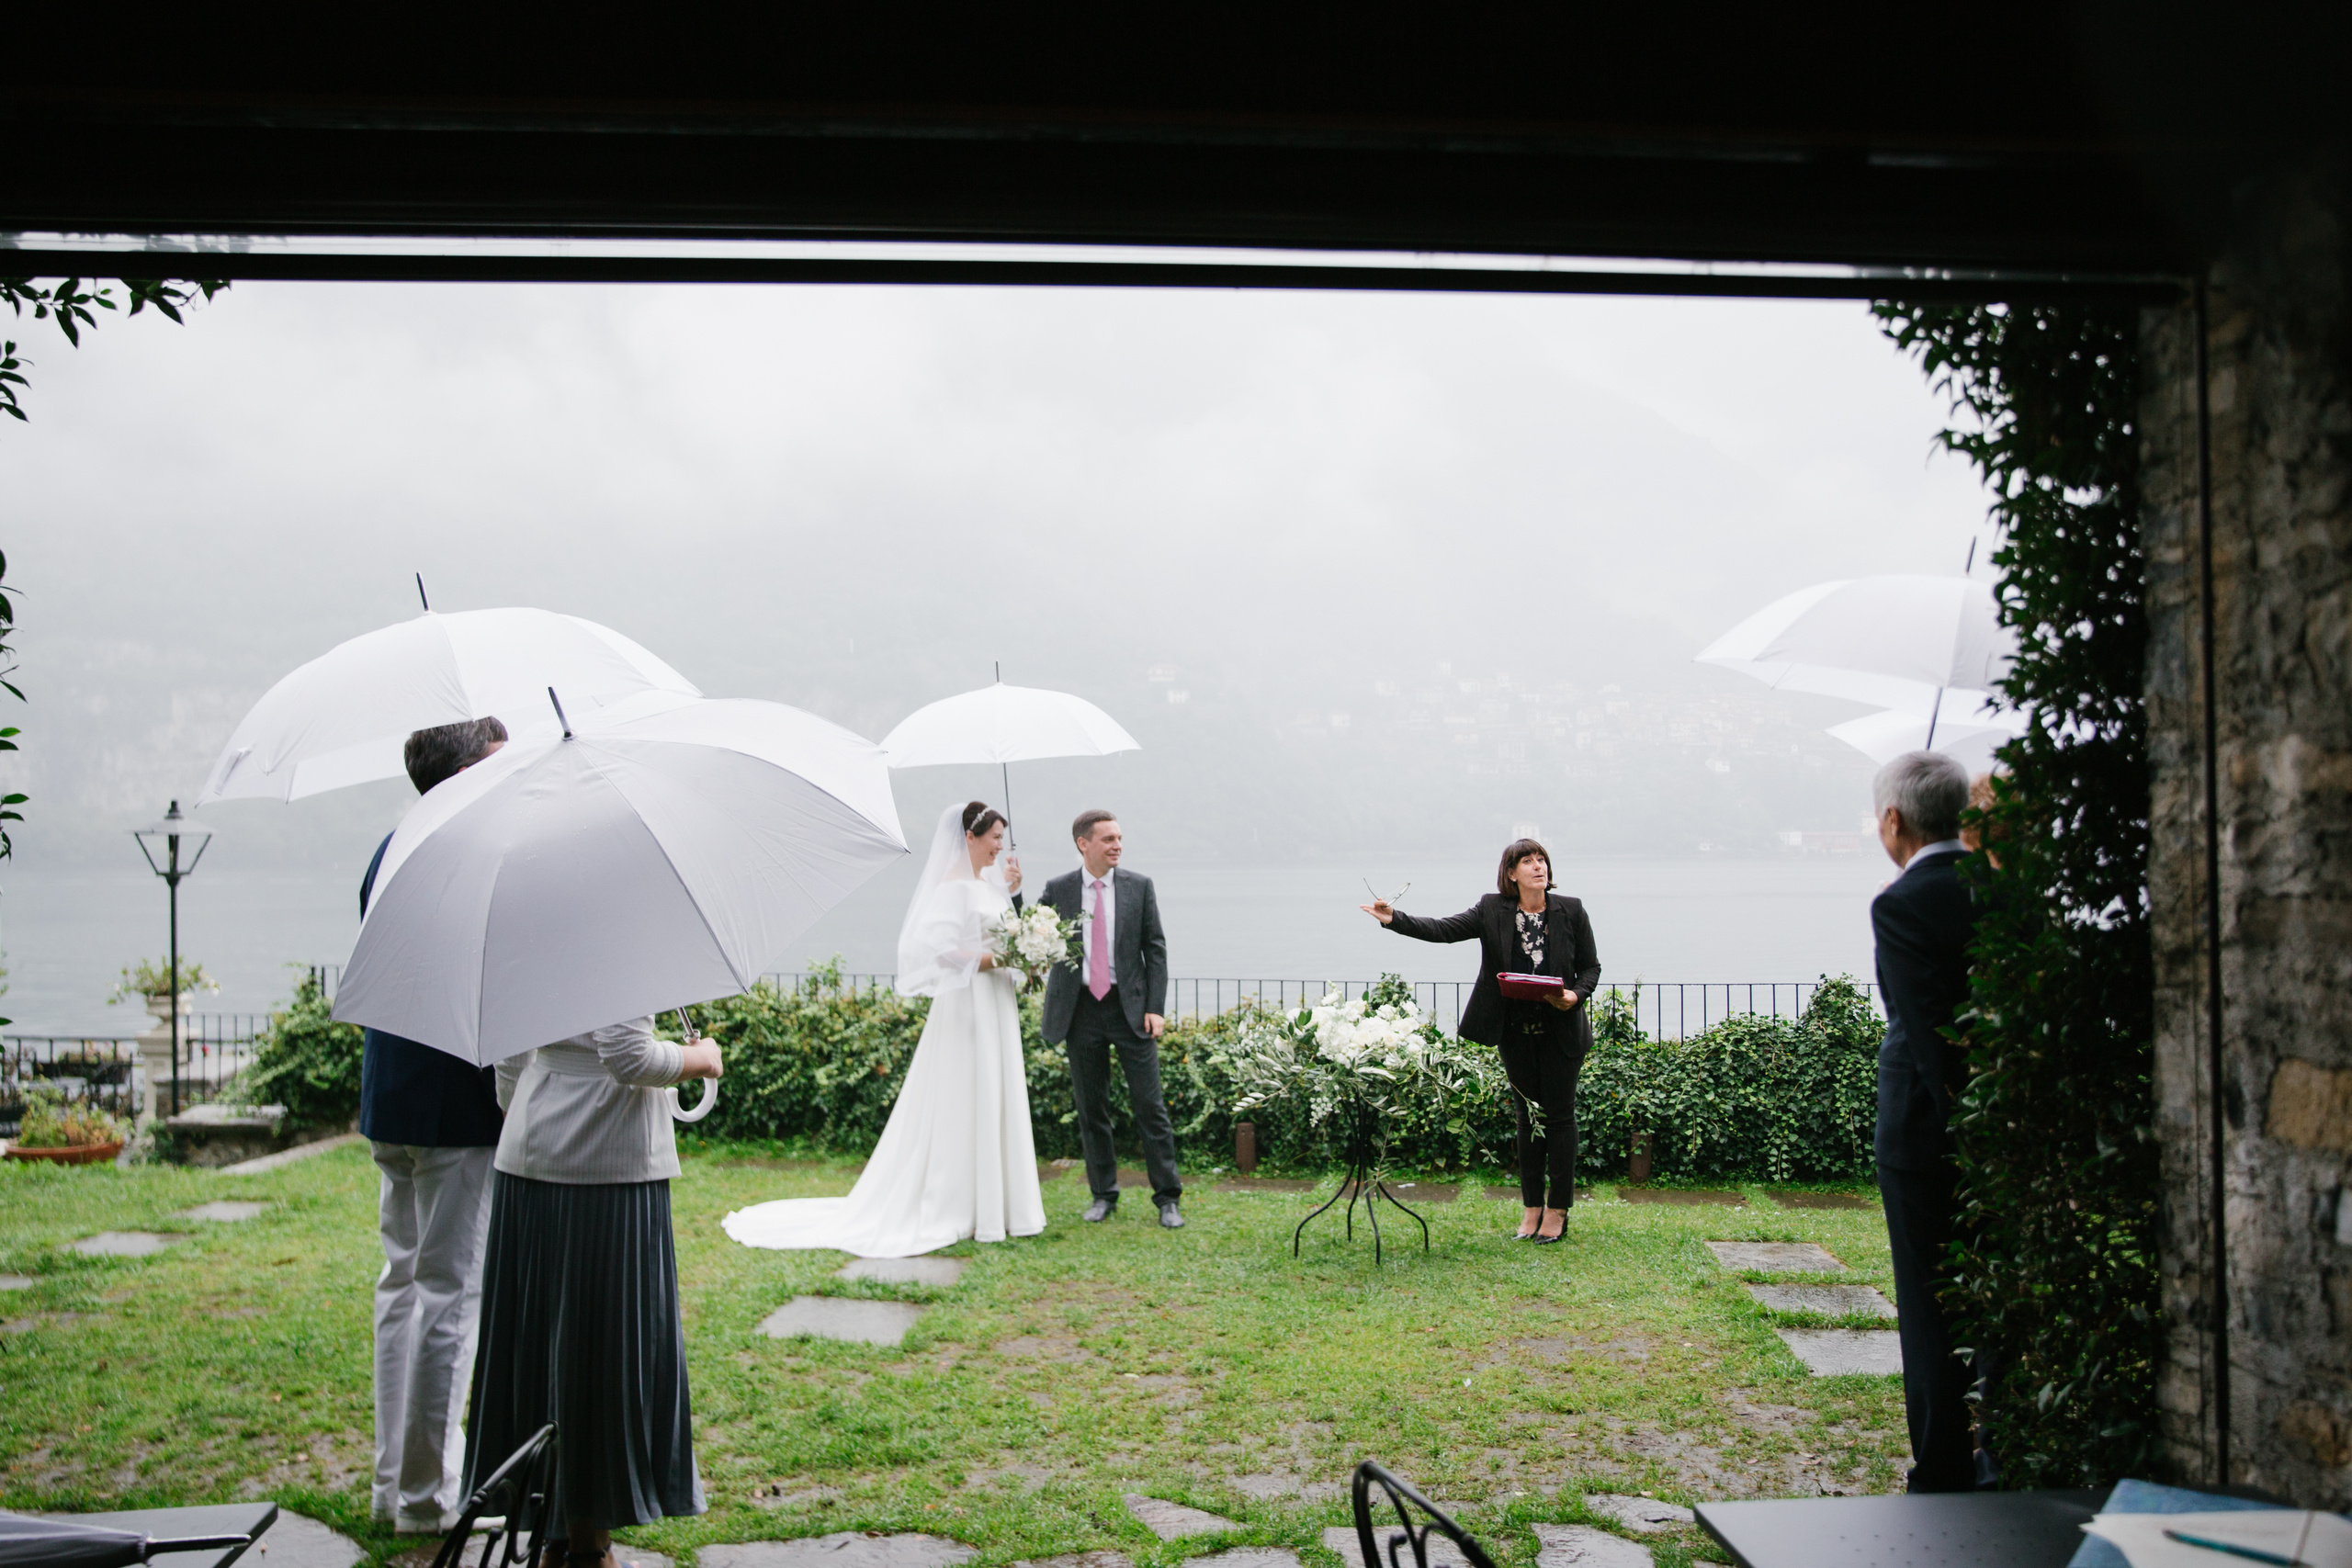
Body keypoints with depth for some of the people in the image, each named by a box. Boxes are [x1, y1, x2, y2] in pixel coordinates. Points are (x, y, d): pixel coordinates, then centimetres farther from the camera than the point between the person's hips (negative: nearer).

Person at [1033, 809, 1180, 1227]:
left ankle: (1167, 1198, 6)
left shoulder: (1139, 887, 3)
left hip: (1131, 1007, -1)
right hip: (1081, 1009, 1)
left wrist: (1156, 1008, -6)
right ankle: (1103, 1195, 19)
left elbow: (1155, 949, 3)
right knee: (1091, 1109, 8)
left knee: (1149, 1105, -1)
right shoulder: (1058, 890, 3)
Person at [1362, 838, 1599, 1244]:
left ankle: (1557, 1210, 13)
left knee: (1559, 1115, 3)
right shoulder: (1493, 911, -3)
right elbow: (1443, 929, -11)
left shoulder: (1571, 910, -3)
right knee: (1527, 1116, 9)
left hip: (1561, 1032, -1)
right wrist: (1394, 920, -24)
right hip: (1515, 1032, 1)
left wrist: (1576, 995, -16)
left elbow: (1591, 967, 4)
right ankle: (1532, 1207, 19)